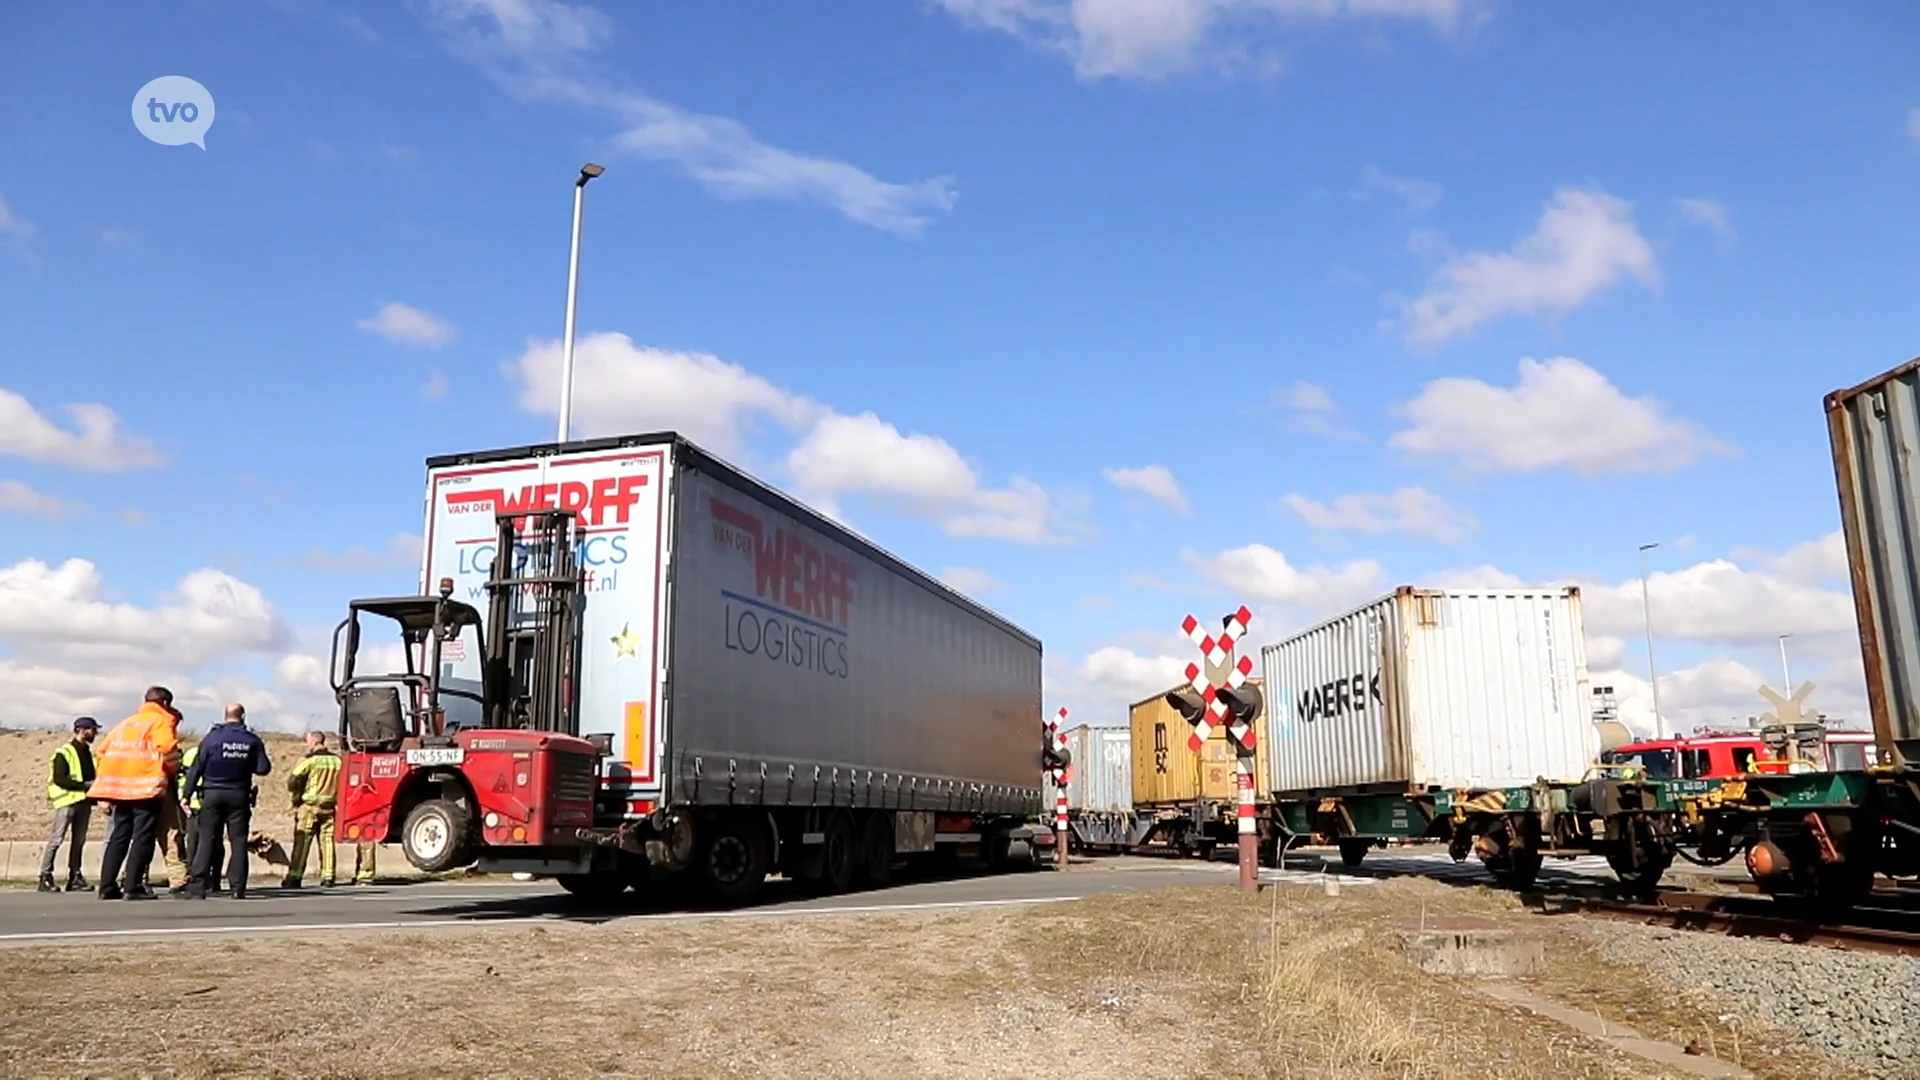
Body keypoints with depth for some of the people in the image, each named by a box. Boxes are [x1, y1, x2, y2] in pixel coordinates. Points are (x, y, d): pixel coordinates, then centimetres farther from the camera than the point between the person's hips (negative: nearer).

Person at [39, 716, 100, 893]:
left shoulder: (89, 753, 17)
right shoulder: (64, 752, -6)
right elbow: (59, 779, -14)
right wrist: (84, 785, -19)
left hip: (84, 801, 7)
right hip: (67, 801, -7)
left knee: (79, 840, 8)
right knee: (56, 838, -6)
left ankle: (74, 876, 12)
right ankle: (45, 877, -2)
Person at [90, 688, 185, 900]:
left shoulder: (126, 723, 24)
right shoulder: (161, 721, 3)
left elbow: (102, 750, 20)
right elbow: (167, 749, -14)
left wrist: (105, 786, 24)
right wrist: (174, 769, 4)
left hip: (120, 786, 7)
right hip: (146, 786, -7)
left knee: (119, 836, 13)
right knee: (143, 837, -4)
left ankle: (107, 886, 11)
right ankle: (133, 887, -9)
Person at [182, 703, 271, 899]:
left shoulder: (213, 737, -3)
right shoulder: (252, 741, 0)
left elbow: (196, 767, -4)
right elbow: (263, 769, -3)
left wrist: (187, 794, 0)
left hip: (212, 794, 0)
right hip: (239, 795, 0)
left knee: (206, 839, 3)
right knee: (238, 841, 4)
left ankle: (197, 885, -3)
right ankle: (238, 888, 1)